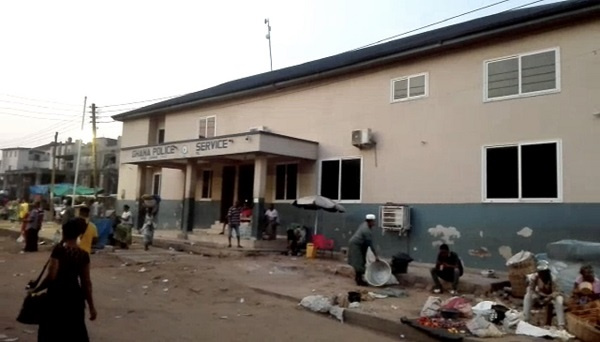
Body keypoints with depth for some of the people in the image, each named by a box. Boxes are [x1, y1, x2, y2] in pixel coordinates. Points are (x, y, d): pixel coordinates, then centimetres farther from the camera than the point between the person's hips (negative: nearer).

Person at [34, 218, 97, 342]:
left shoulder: (59, 250, -13)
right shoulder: (83, 255, -1)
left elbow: (51, 276, -19)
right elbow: (86, 283, 1)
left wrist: (36, 289, -2)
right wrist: (91, 306, 7)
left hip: (57, 294, -4)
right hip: (74, 296, 4)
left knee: (52, 332, 12)